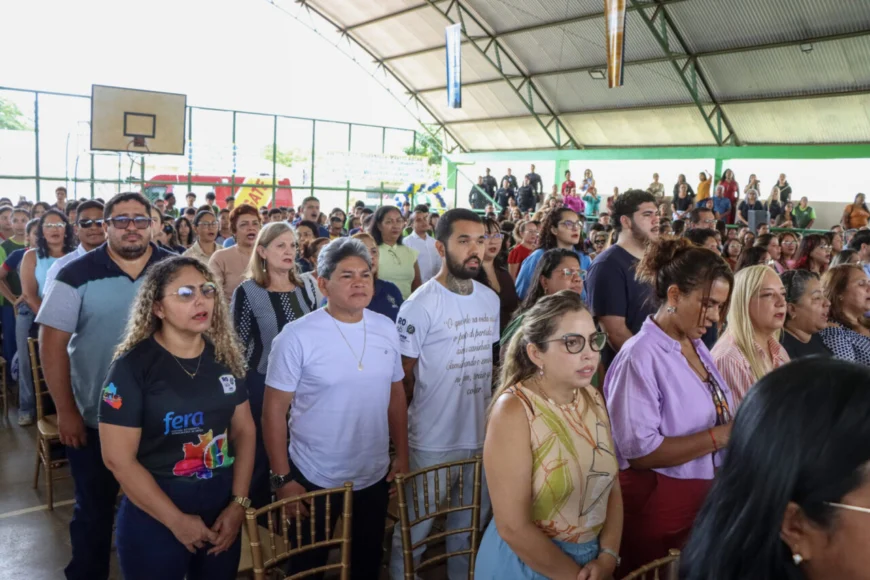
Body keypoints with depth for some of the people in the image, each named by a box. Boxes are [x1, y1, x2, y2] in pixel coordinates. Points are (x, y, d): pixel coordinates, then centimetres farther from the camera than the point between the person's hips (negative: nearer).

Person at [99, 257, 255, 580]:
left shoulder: (224, 357, 0)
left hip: (222, 511, 5)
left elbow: (244, 430, 5)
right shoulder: (133, 367, -14)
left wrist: (239, 503, -4)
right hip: (153, 520, -4)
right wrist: (177, 521, -13)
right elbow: (118, 459, -15)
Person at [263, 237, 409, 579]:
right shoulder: (297, 337, -16)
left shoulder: (387, 330, -2)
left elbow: (396, 396, 7)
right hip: (314, 479, -3)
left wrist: (402, 455, 5)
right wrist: (282, 478, -14)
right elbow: (274, 410, -13)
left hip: (375, 475, 4)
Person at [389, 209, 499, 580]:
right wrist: (399, 438, -5)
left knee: (470, 527, 22)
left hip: (482, 436, 6)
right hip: (433, 442, -5)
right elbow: (403, 378, -10)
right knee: (415, 530, 11)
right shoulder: (421, 304, -14)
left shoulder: (491, 299, 4)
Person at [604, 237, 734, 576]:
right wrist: (721, 435, -24)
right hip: (657, 508, -8)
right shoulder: (641, 355, -20)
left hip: (705, 499, 8)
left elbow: (703, 421, 14)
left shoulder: (696, 347, 7)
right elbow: (640, 451, -25)